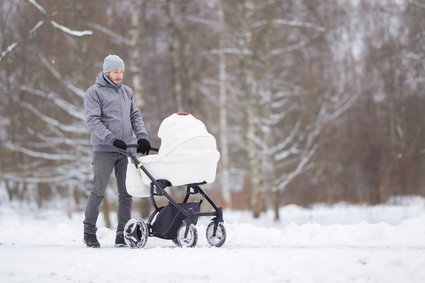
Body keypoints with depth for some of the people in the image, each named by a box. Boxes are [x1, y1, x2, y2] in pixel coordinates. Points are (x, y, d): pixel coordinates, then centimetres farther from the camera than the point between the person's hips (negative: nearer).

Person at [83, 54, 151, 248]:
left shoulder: (127, 92, 17)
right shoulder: (94, 92, -1)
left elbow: (135, 116, 16)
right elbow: (92, 121, -10)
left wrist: (142, 136, -2)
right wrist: (112, 139, -21)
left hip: (125, 150, 5)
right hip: (104, 150, -5)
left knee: (126, 192, 1)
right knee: (98, 191, -4)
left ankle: (123, 234, 4)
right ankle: (89, 231, 7)